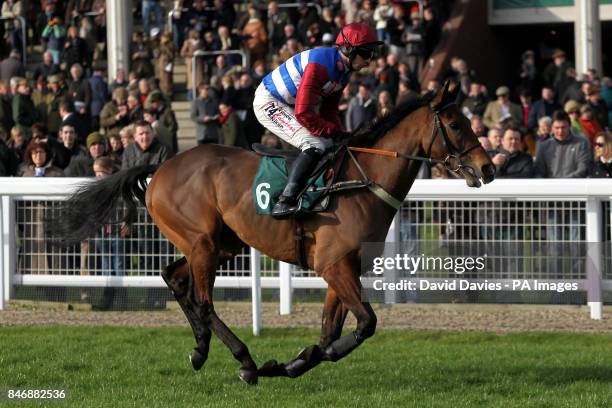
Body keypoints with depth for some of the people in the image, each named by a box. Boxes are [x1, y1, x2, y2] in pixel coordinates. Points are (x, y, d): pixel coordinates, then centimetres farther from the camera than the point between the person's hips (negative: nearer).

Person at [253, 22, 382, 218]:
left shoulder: (344, 71, 3)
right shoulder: (320, 64, -28)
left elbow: (329, 110, 11)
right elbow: (304, 113, -31)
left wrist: (340, 134, -6)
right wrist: (333, 132, -24)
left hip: (288, 105, 10)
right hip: (269, 104, -10)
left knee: (330, 145, 9)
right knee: (314, 145, -25)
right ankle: (285, 201, -30)